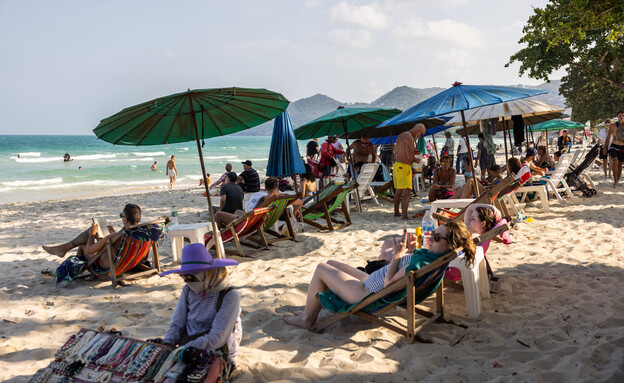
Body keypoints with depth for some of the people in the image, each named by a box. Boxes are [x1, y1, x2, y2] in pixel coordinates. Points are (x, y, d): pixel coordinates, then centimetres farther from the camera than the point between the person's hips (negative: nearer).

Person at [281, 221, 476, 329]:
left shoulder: (422, 263, -32)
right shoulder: (432, 254, -2)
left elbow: (389, 282, -27)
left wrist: (398, 254, -20)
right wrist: (406, 251, -4)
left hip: (368, 297, -10)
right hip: (370, 282, 10)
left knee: (321, 268, 0)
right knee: (332, 264, 20)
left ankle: (306, 319, 16)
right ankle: (312, 311, 28)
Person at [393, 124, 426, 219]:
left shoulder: (401, 135, 16)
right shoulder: (410, 137, -14)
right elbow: (410, 156, -20)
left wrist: (413, 151, 18)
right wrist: (416, 160, 1)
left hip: (396, 166, 10)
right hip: (404, 167, -10)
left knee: (398, 191, 19)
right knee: (406, 192, -12)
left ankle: (396, 212, 29)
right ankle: (404, 216, -17)